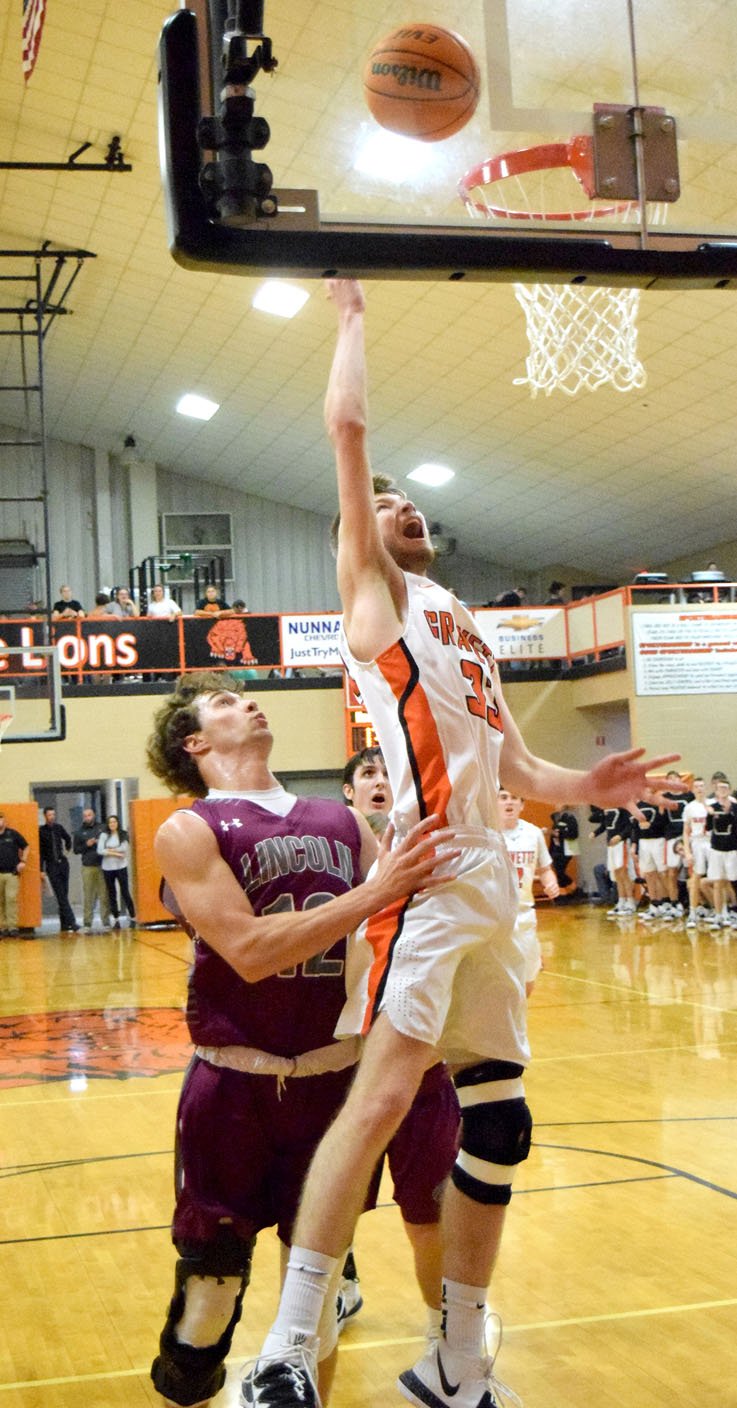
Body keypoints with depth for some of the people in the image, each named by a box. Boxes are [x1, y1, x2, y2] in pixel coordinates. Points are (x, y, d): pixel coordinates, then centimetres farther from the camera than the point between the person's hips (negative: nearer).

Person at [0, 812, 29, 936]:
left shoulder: (13, 834, 2)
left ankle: (12, 926, -4)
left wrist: (23, 861, 1)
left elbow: (26, 847, 12)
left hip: (12, 873, -2)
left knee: (11, 898, -9)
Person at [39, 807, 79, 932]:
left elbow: (68, 838, 28)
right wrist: (41, 870, -8)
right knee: (61, 895, -9)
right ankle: (71, 922, -15)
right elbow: (40, 852, -5)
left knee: (64, 895, 6)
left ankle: (64, 924, 11)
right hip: (51, 866, -4)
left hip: (63, 863, 4)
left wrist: (67, 849, 16)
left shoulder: (59, 827, 6)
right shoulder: (41, 831, -4)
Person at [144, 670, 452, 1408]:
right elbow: (250, 950, -19)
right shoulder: (188, 833, -7)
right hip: (236, 1085, -4)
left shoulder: (339, 819, 8)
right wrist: (372, 893, -24)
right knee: (212, 1284, 6)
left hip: (334, 1076, 4)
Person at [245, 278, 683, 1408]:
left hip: (493, 881, 8)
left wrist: (585, 788, 5)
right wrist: (352, 313, 11)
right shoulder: (372, 592, 9)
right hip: (429, 870, -8)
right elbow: (348, 428, -2)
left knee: (498, 1124, 7)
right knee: (386, 1090, -23)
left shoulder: (466, 626, 29)